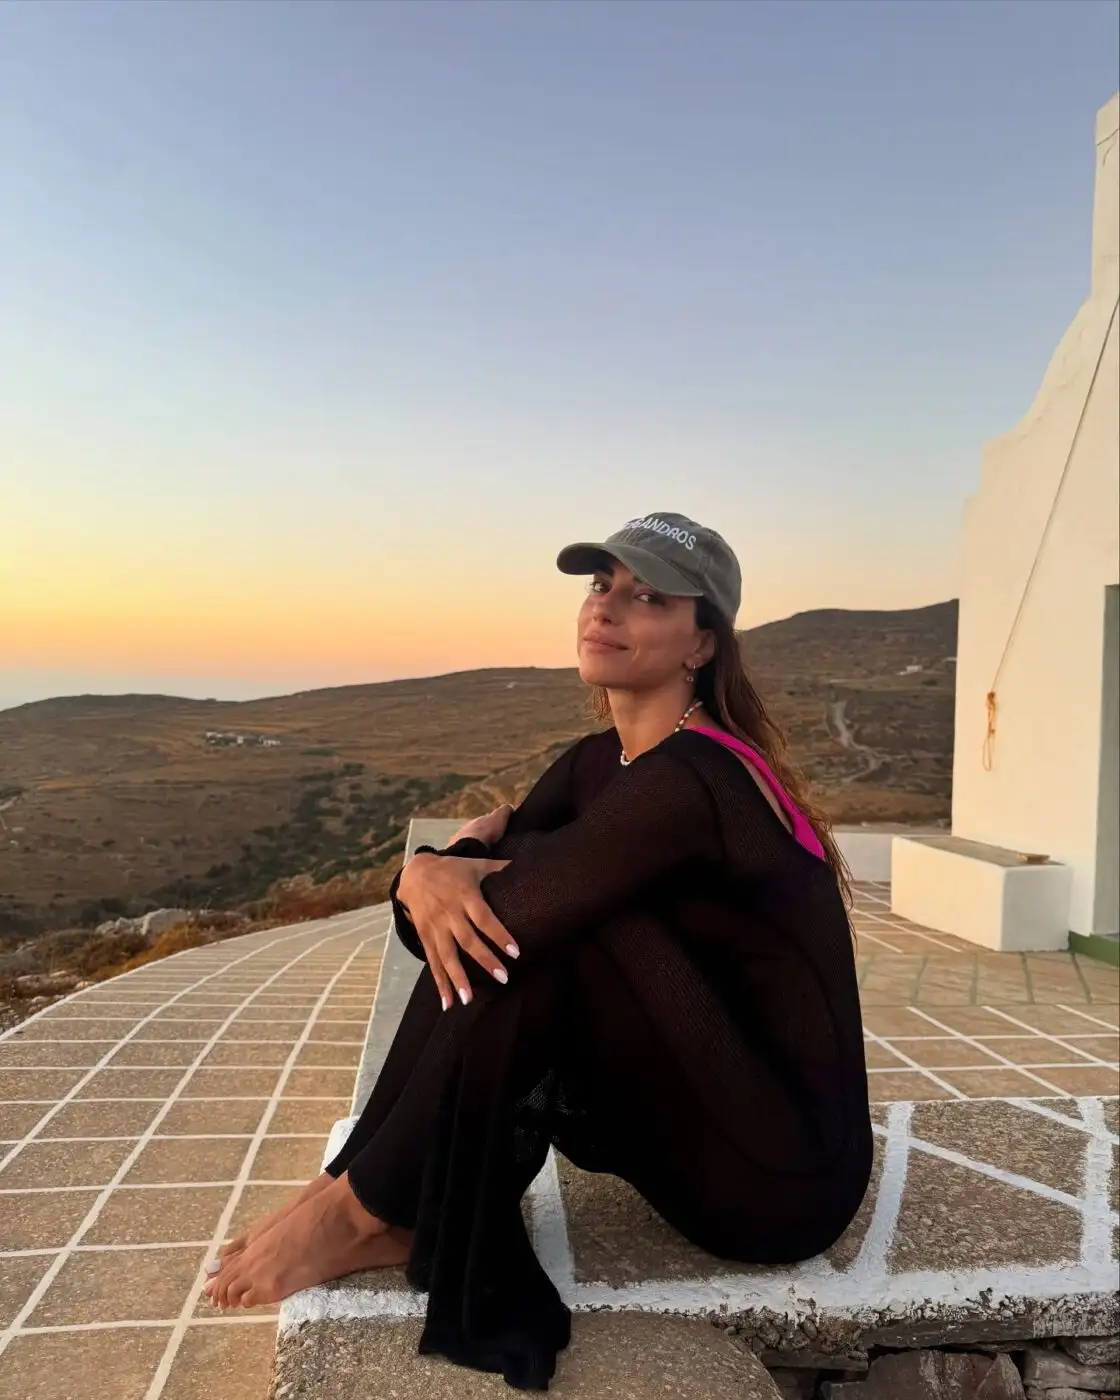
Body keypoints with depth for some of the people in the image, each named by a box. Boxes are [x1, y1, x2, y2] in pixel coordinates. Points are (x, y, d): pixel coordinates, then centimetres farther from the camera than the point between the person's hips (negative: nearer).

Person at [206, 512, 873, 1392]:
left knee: (550, 918, -25)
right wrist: (430, 875, -25)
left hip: (782, 1176, -8)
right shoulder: (601, 761, 4)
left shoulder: (686, 781, -24)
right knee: (479, 914, -5)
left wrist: (436, 871, -5)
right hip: (693, 1115, 8)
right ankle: (420, 1210, -2)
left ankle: (366, 1210, -8)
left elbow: (503, 921, -25)